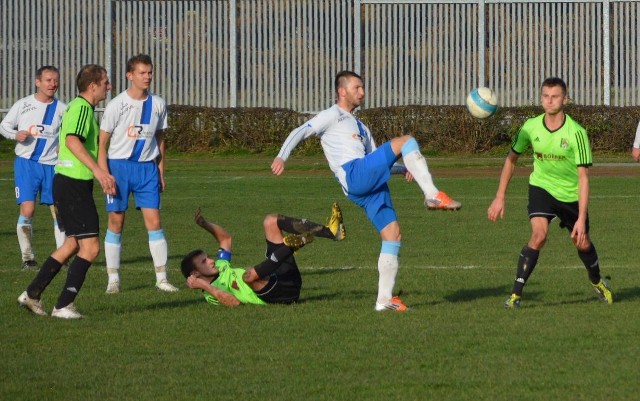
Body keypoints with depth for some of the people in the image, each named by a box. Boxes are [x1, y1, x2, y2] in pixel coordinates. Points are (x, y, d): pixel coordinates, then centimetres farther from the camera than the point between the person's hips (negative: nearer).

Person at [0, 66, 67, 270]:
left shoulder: (61, 108, 4)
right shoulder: (23, 105, 1)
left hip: (52, 165, 2)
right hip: (26, 162, -2)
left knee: (59, 210, 0)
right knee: (27, 209, -10)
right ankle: (27, 257, 1)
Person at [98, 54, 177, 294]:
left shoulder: (157, 104, 5)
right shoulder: (116, 105, -7)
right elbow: (102, 142, -4)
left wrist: (161, 172, 13)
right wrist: (104, 174, -12)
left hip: (147, 168, 3)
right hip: (119, 166, -3)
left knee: (154, 221, -4)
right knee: (116, 222, 1)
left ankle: (161, 278, 1)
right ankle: (113, 278, 8)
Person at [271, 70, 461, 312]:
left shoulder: (360, 127, 35)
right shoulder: (333, 116, 10)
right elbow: (301, 132, -1)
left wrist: (403, 169, 17)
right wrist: (281, 157, -17)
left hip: (371, 184, 8)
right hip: (354, 176, -8)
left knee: (392, 235, 0)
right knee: (406, 142, -17)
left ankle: (385, 299, 1)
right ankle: (433, 196, -27)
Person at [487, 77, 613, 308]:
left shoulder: (576, 132, -23)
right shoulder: (531, 127, -15)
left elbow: (583, 177, -22)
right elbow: (511, 159, 1)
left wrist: (582, 218, -27)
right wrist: (500, 198, -2)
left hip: (571, 193, 0)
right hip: (542, 186, 0)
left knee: (582, 244, 12)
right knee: (539, 235, -24)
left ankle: (597, 282, 45)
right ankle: (516, 294, -19)